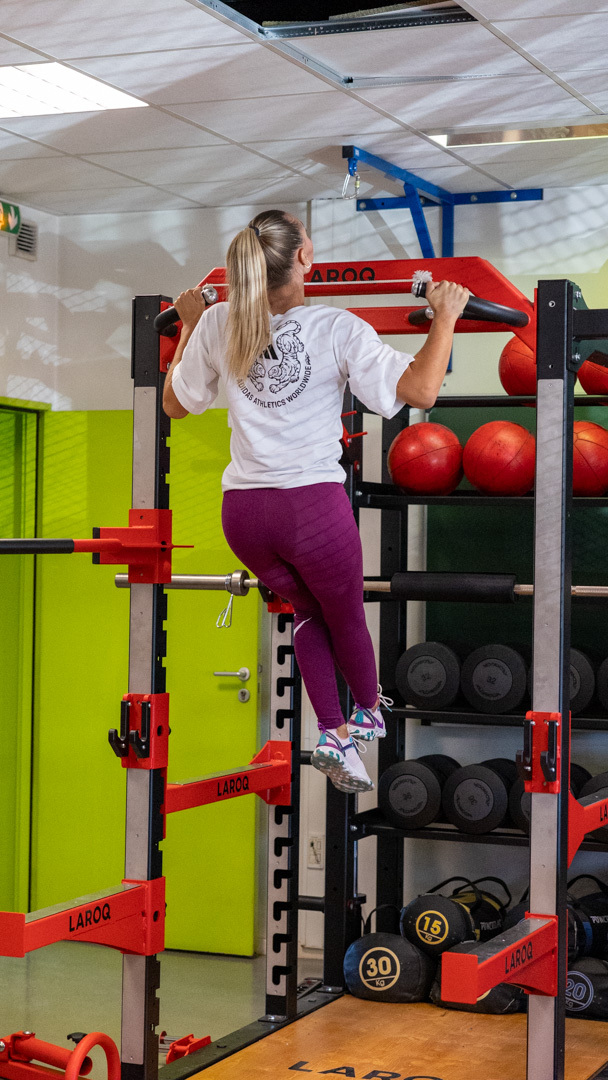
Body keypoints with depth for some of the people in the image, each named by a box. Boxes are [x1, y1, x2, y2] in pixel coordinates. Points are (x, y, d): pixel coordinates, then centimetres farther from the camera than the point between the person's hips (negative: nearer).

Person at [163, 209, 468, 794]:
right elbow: (420, 390, -18)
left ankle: (334, 734, 16)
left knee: (307, 611, 28)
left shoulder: (217, 325, 2)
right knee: (347, 619, 24)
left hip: (242, 512, 4)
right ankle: (370, 713, 49)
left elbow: (176, 403, 16)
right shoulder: (338, 328, -10)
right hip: (314, 507, -4)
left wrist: (189, 324, 27)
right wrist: (446, 316, -5)